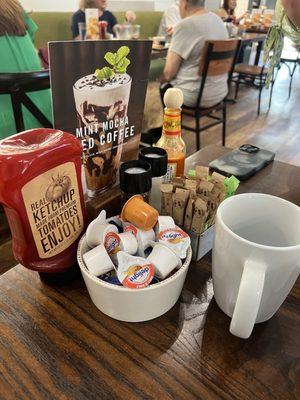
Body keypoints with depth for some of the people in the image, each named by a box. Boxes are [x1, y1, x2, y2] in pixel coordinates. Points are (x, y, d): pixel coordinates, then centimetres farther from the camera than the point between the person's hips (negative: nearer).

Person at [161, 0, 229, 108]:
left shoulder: (185, 25, -18)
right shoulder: (218, 20, 7)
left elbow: (168, 73, -18)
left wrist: (166, 77, 5)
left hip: (195, 97, -7)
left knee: (164, 86, 23)